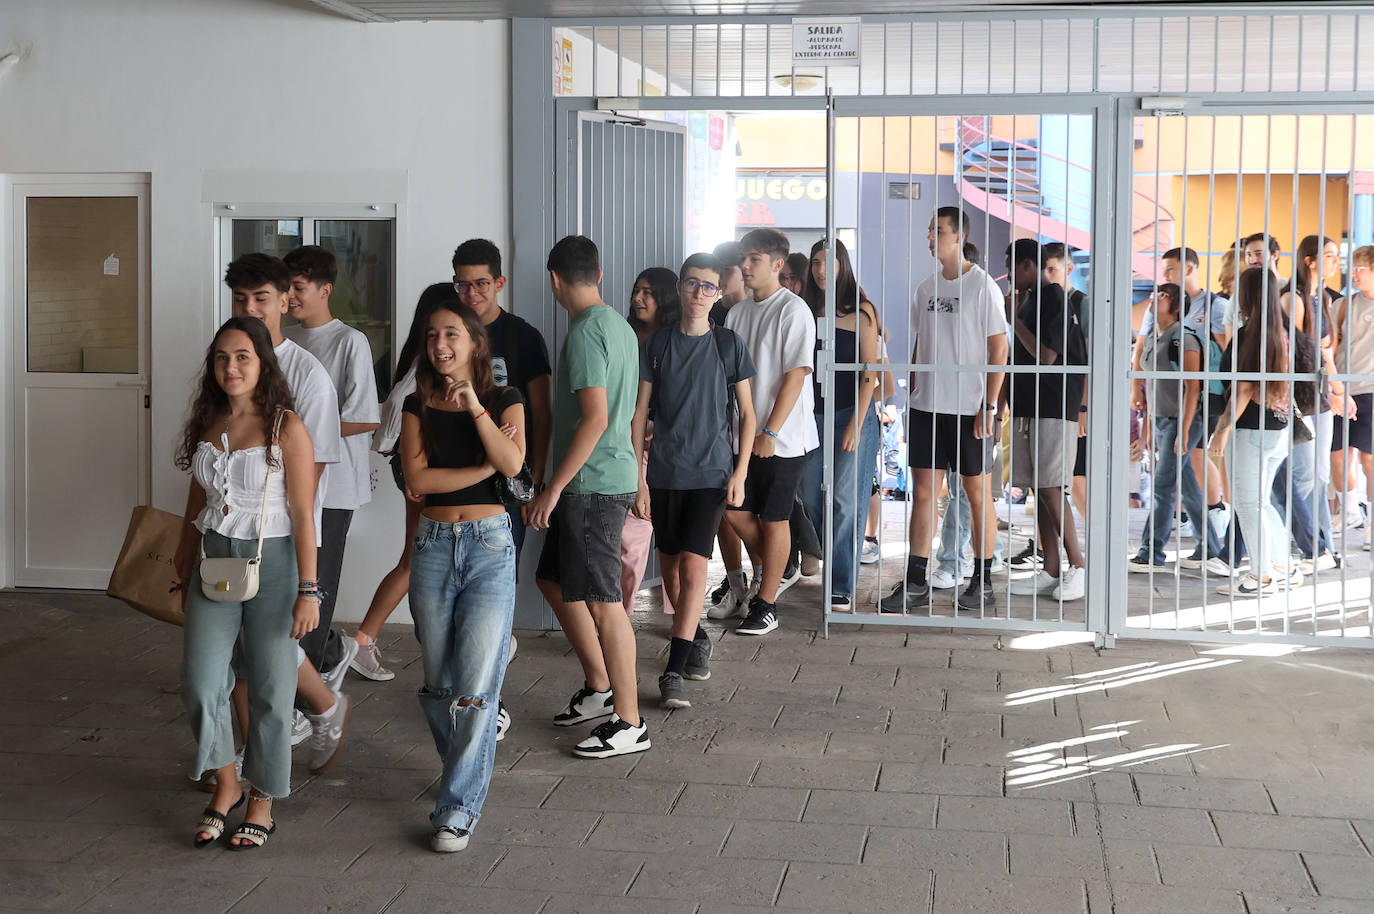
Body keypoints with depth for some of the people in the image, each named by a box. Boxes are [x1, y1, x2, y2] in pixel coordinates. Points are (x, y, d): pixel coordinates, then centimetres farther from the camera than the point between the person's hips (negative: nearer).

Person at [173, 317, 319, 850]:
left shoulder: (286, 427, -11)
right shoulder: (207, 424, 6)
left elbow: (303, 515, -12)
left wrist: (308, 590, -15)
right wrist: (184, 566, 22)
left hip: (271, 562, -5)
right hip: (214, 560, 5)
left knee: (270, 688, 4)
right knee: (200, 685, 0)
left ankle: (262, 802, 20)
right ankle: (226, 786, 22)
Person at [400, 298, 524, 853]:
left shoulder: (504, 401, 4)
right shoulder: (418, 407, 8)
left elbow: (513, 463, -13)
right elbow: (417, 478, -5)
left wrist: (474, 405, -15)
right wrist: (484, 467, -9)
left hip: (489, 543, -3)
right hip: (434, 543, 3)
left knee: (475, 687, -9)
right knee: (437, 683, 9)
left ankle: (459, 808, -4)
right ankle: (464, 766, 33)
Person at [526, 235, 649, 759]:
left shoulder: (585, 332, -16)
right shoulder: (620, 326, 13)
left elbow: (595, 418, -23)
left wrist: (553, 489, -20)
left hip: (592, 484, -10)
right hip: (615, 476, 10)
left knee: (602, 601, -5)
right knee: (554, 580, 19)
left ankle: (629, 723, 1)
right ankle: (599, 688, 26)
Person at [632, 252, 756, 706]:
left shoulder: (729, 344, 2)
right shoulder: (656, 344, 4)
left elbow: (747, 413, 6)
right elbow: (640, 413, 5)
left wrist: (740, 472, -2)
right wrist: (638, 478, -1)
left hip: (711, 473, -2)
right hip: (664, 472, 2)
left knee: (693, 566, -13)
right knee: (670, 567, 10)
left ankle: (674, 671, -12)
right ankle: (697, 638, 34)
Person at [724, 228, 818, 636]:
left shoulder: (793, 311, -11)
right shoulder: (738, 313, 10)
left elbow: (795, 375, -16)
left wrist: (770, 432, -19)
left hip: (783, 437, -7)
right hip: (745, 435, 7)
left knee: (773, 518, 2)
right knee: (735, 510, 8)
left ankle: (766, 605, 12)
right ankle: (778, 568, 32)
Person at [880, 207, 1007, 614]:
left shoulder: (983, 286, -6)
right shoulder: (925, 288, 11)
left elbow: (998, 349, -8)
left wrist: (988, 406, -13)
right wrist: (911, 397, 12)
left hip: (970, 408, -5)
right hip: (927, 407, 5)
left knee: (977, 492, 4)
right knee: (923, 492, 4)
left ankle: (982, 581, 14)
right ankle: (916, 583, 7)